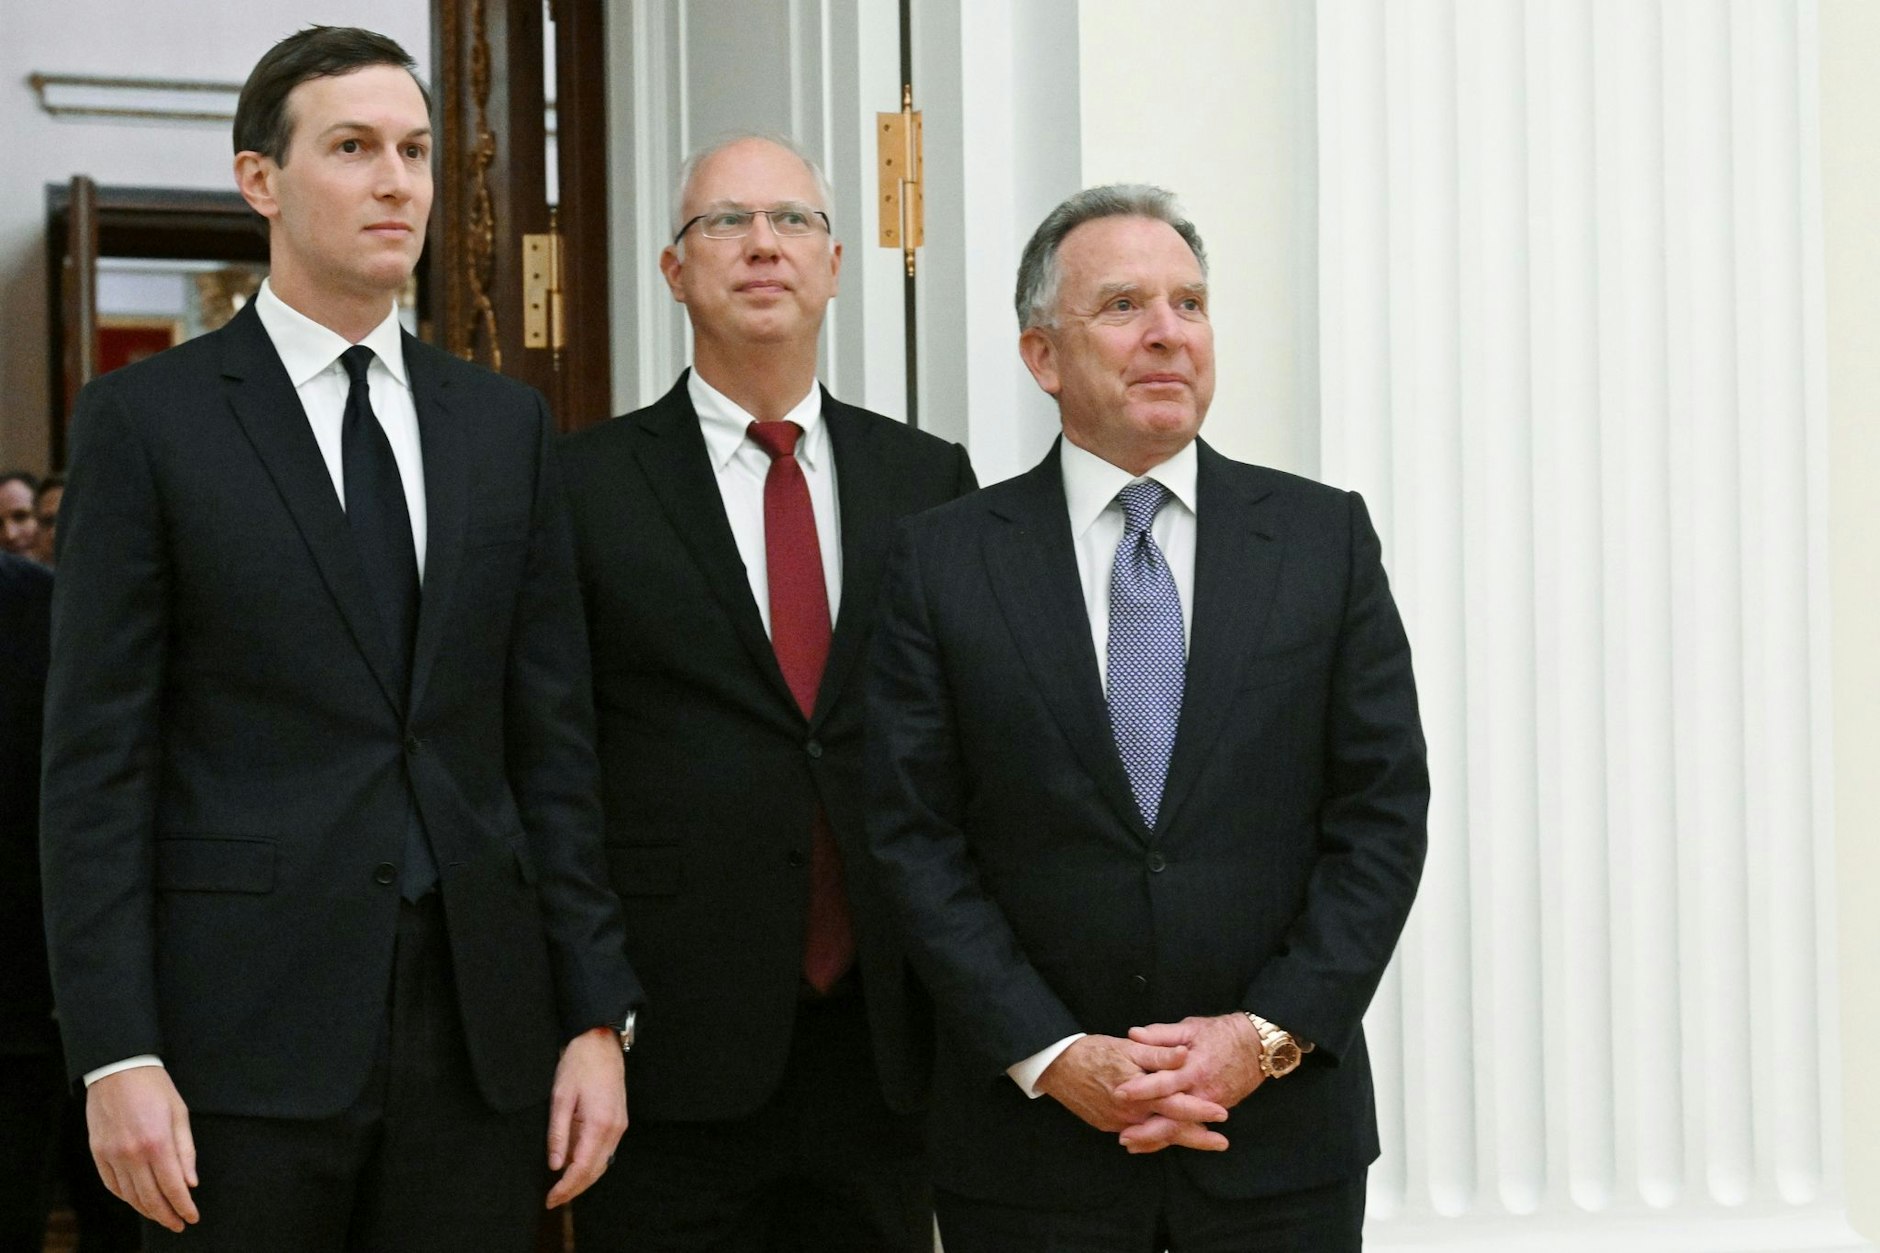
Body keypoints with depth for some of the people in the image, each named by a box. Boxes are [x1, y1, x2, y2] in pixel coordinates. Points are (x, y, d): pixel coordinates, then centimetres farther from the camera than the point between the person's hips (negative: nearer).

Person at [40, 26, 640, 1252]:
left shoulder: (507, 424, 11)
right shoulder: (149, 418, 0)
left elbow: (552, 739, 10)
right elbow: (97, 761, -4)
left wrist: (595, 1016, 5)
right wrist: (116, 1057, -11)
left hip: (481, 1037, 3)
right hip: (246, 1035, -3)